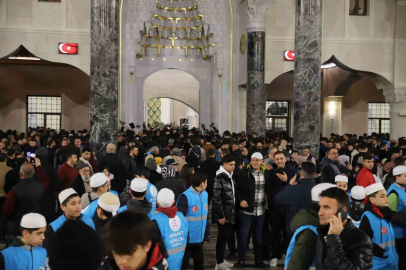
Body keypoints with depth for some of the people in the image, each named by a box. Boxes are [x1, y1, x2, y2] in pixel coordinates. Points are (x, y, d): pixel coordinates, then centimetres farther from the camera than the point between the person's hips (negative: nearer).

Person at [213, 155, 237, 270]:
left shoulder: (230, 177, 11)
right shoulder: (219, 177, -15)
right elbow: (216, 198, -18)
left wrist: (234, 210, 13)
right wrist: (220, 215, -18)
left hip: (230, 213, 8)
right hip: (223, 214, -8)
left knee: (229, 236, 13)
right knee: (223, 237, -1)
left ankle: (221, 259, 26)